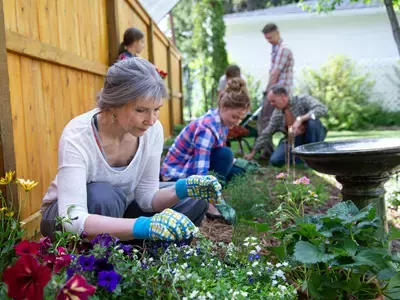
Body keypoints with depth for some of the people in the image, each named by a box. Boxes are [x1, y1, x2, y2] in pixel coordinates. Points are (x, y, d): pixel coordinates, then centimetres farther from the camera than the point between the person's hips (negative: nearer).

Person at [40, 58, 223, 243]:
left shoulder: (152, 130, -18)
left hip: (118, 210, 5)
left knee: (194, 203, -13)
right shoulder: (77, 137, -32)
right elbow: (72, 220, -41)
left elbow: (145, 197, -12)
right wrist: (144, 225, -54)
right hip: (63, 216, -4)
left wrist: (183, 189, -33)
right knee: (105, 197, -37)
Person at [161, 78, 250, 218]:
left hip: (193, 168, 9)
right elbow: (201, 173, -36)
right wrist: (211, 202, -41)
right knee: (225, 154, -25)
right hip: (177, 175, -8)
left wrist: (231, 162, -5)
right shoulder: (206, 128, -29)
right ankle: (212, 202, -18)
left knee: (237, 171, -1)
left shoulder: (221, 121, -3)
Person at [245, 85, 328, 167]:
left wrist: (300, 119, -39)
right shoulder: (277, 114, -1)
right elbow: (266, 134, 5)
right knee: (275, 160, -19)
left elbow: (322, 109, -30)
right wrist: (253, 153, 4)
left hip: (310, 136, -3)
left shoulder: (302, 100, -15)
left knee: (313, 121, -34)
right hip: (294, 141, 3)